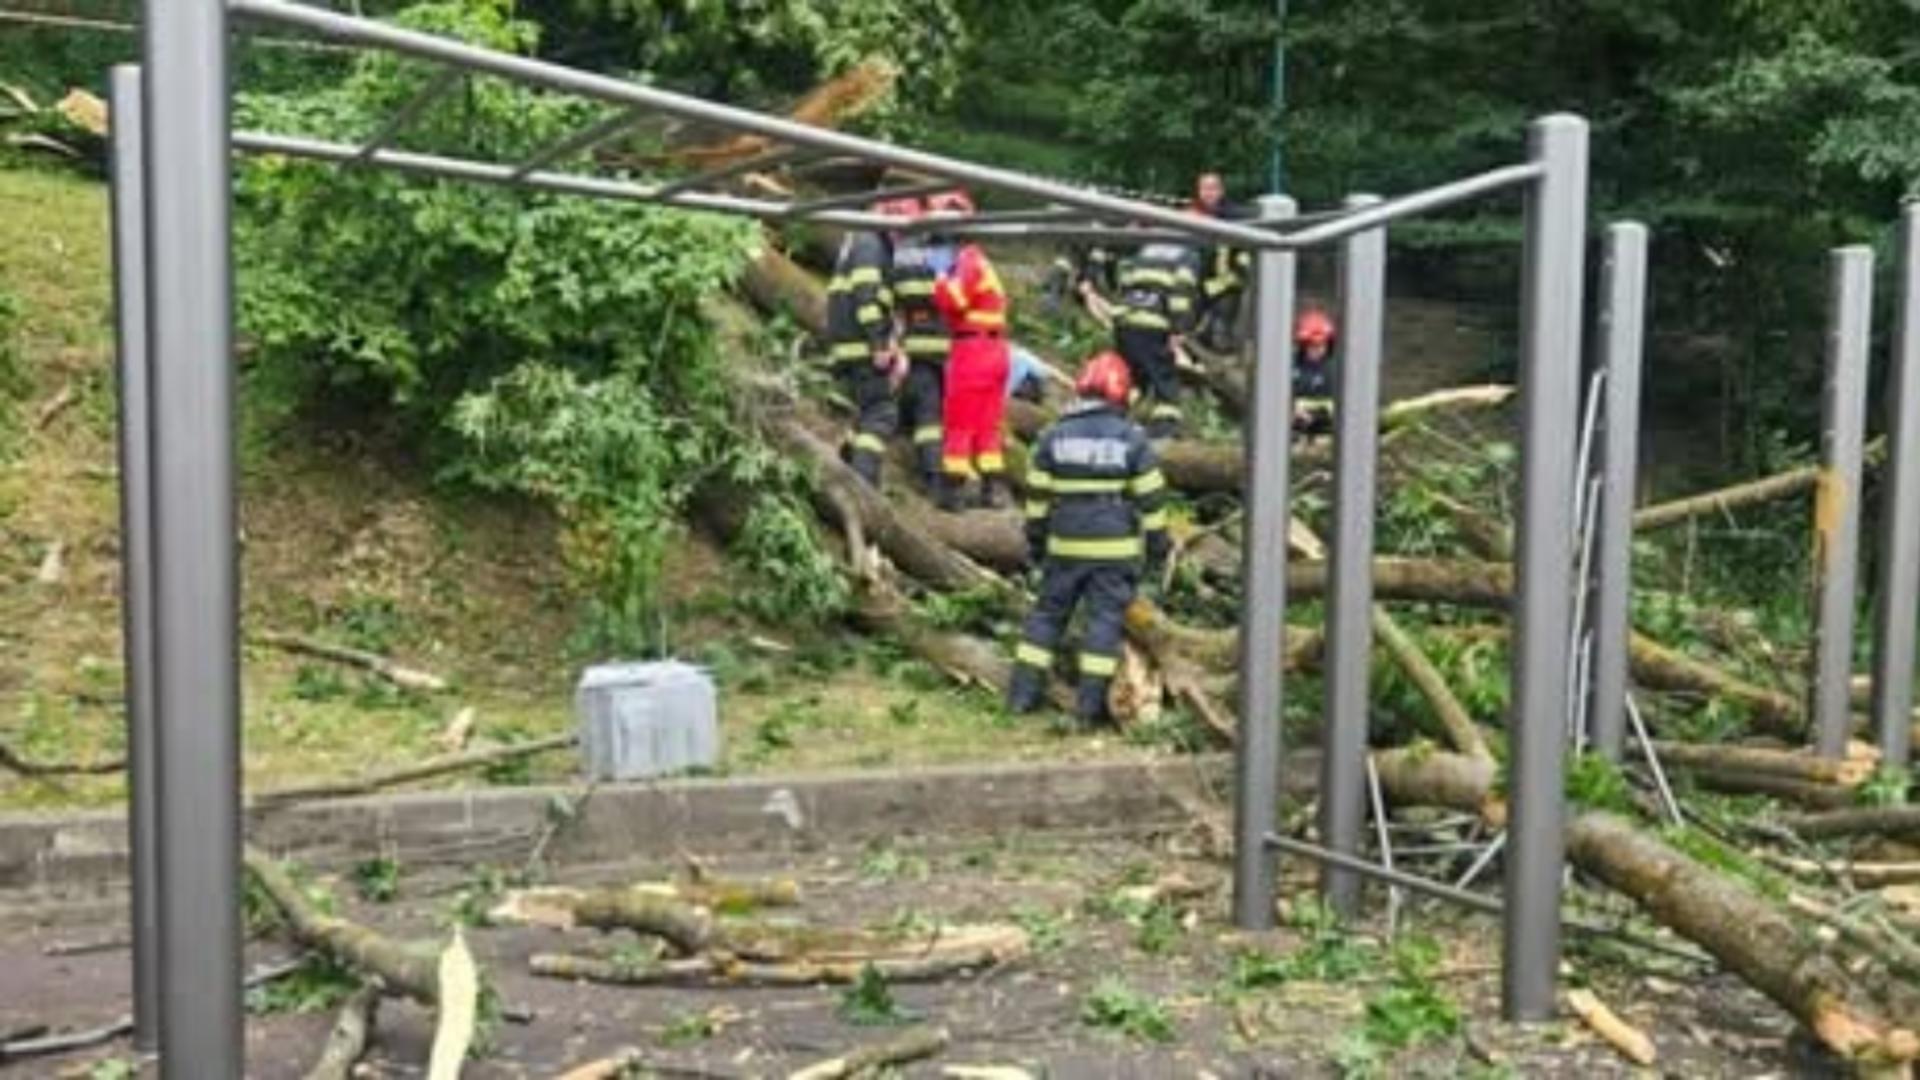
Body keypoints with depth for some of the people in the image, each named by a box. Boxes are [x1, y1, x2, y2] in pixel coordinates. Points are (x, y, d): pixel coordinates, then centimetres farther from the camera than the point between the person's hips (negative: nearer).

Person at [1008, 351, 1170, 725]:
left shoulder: (1054, 437, 3)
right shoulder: (1132, 438, -3)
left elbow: (1037, 495, 7)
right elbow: (1151, 498, -2)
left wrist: (1035, 540, 16)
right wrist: (1157, 545, 6)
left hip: (1065, 546, 2)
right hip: (1116, 548, -2)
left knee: (1048, 612, 12)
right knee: (1106, 618, 2)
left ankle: (1024, 692, 12)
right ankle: (1091, 701, -1)